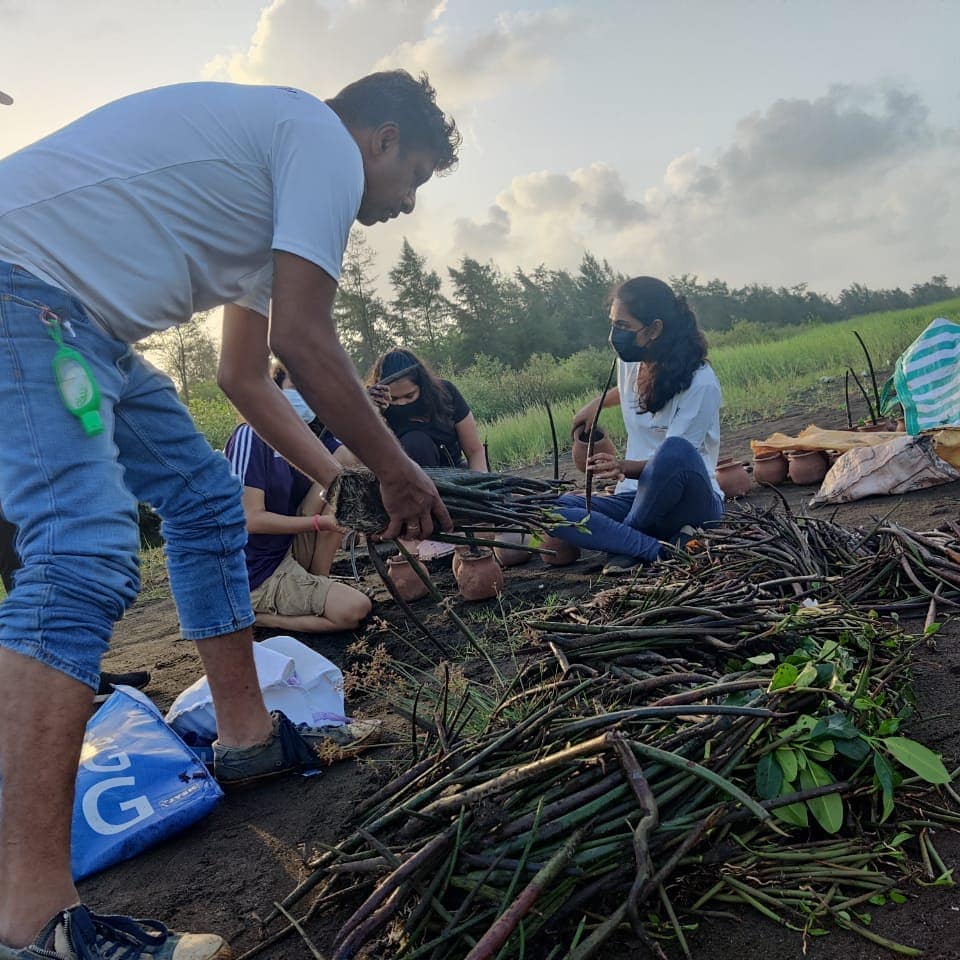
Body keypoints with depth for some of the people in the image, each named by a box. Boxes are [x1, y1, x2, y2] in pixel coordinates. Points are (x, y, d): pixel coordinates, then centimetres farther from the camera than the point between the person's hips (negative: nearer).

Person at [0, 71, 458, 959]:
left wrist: (340, 477, 24)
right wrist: (399, 473, -6)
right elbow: (304, 343, -16)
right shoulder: (327, 143, -6)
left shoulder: (273, 183, 24)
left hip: (77, 318, 11)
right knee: (88, 551, -23)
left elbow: (247, 377, 24)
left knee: (206, 495, 13)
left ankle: (249, 734, 22)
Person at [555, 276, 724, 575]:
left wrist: (625, 467, -36)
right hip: (638, 499, 6)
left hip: (692, 504, -5)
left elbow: (673, 458, -20)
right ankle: (660, 550, -26)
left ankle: (625, 547, -17)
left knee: (675, 450, -39)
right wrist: (596, 405, 28)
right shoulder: (628, 363, 5)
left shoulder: (700, 382, -16)